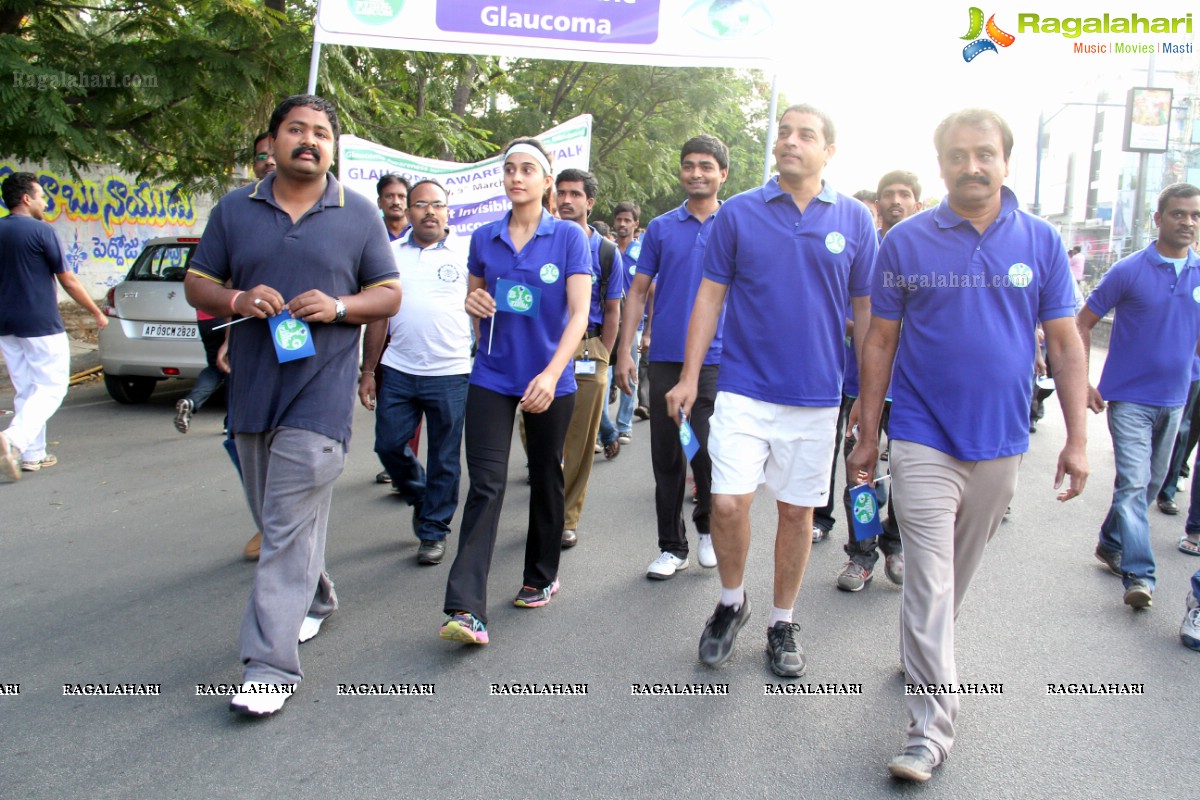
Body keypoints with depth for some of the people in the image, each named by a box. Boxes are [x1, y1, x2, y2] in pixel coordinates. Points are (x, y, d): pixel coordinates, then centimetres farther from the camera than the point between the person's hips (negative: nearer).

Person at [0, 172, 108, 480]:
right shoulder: (40, 231, -10)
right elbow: (68, 281, -7)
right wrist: (97, 313, 4)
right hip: (41, 325, -7)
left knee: (25, 391, 14)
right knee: (51, 388, -1)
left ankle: (32, 455, 15)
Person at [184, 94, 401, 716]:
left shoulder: (359, 215, 4)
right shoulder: (235, 209, 9)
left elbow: (389, 293, 6)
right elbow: (197, 283, 12)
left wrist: (338, 306, -14)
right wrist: (237, 300, -11)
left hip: (319, 396, -4)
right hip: (251, 392, 4)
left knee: (290, 529, -8)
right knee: (278, 522, 17)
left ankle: (271, 665, -5)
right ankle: (315, 600, 41)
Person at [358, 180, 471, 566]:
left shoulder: (466, 251, 0)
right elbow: (378, 316, 11)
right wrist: (368, 371, 8)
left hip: (450, 373, -3)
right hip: (398, 371, 3)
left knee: (444, 458, 5)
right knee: (389, 445, 7)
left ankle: (433, 531, 21)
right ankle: (420, 498, 34)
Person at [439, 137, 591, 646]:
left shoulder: (569, 237, -4)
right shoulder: (485, 238, 6)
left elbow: (579, 313, -13)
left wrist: (552, 373, -27)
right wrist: (473, 302, -6)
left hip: (550, 381, -1)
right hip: (492, 377, 2)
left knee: (546, 479, 14)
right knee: (486, 485, -8)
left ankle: (542, 576, 34)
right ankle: (466, 610, -12)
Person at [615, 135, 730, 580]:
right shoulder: (661, 228, 9)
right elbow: (638, 292, 9)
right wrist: (624, 353, 2)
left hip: (716, 359, -2)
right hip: (665, 359, 2)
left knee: (707, 451, -7)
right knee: (666, 456, 6)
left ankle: (707, 527, 22)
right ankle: (672, 547, 20)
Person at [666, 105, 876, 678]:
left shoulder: (854, 220, 3)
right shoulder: (738, 213, 1)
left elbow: (865, 309, 8)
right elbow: (710, 296, 3)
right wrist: (689, 377, -3)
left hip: (816, 395, 1)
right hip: (745, 389, -1)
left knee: (797, 510, 10)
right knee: (728, 503, -9)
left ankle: (782, 623, 28)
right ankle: (731, 601, 19)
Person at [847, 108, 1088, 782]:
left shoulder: (1041, 241, 2)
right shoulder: (906, 242, -2)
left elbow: (1065, 342, 4)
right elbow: (881, 341, 1)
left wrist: (1077, 439, -1)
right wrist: (868, 436, 1)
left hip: (1001, 444, 3)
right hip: (924, 441, -2)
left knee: (958, 575, 18)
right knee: (930, 583, -5)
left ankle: (926, 654, 42)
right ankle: (932, 729, 2)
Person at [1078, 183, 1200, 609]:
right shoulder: (1129, 271, -8)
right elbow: (1082, 322, -4)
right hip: (1129, 397, -5)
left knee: (1152, 482, 15)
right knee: (1133, 483, -13)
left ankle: (1111, 544, 33)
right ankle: (1139, 576, -13)